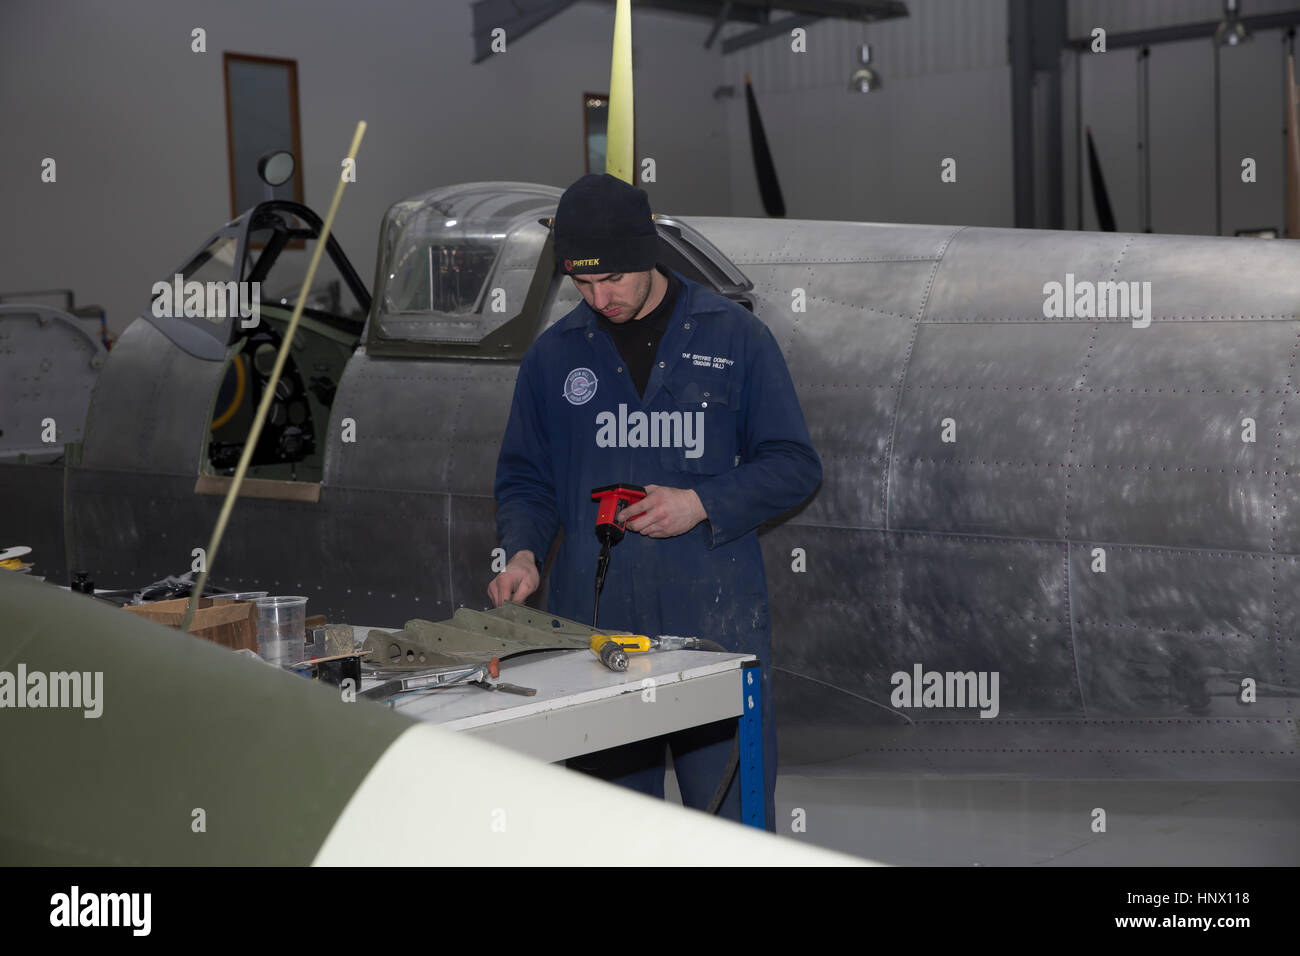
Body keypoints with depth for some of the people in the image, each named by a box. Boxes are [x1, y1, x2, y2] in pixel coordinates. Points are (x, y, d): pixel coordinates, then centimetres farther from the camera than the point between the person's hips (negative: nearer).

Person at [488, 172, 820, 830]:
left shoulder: (734, 337, 3)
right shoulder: (553, 355, 9)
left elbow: (794, 464, 3)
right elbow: (524, 479, 15)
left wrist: (701, 504, -11)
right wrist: (523, 553, -5)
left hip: (716, 624, -2)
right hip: (593, 623, 2)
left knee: (732, 824, 0)